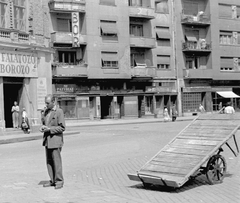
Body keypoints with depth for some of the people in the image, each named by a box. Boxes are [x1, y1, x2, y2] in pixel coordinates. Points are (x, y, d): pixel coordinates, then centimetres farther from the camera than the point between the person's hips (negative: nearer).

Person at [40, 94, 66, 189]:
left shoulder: (59, 111, -9)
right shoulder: (45, 111, 13)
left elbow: (62, 128, -11)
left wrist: (49, 129, -17)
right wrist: (42, 127, 1)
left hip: (55, 139, -7)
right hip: (47, 139, 7)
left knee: (56, 161, -4)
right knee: (49, 161, 9)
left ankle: (59, 181, 5)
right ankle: (52, 180, 18)